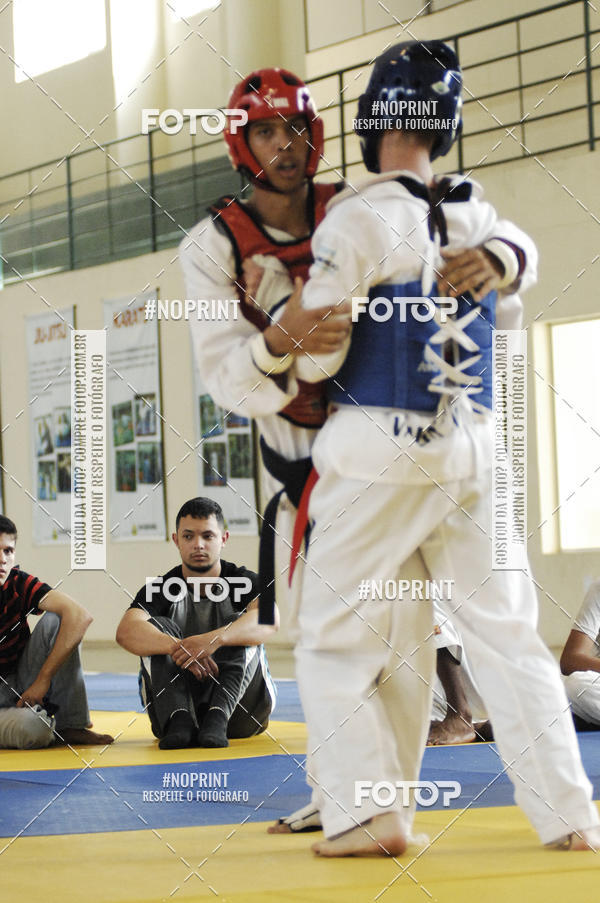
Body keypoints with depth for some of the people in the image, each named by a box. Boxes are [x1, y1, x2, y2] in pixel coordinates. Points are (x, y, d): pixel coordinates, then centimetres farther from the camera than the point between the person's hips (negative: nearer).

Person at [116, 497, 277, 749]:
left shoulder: (243, 582, -1)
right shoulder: (160, 588, 0)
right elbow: (126, 632, -21)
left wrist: (215, 639, -42)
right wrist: (178, 648, -40)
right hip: (178, 701, 1)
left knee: (238, 627, -22)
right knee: (156, 627, -17)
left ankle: (217, 718, -38)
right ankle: (178, 720, -36)